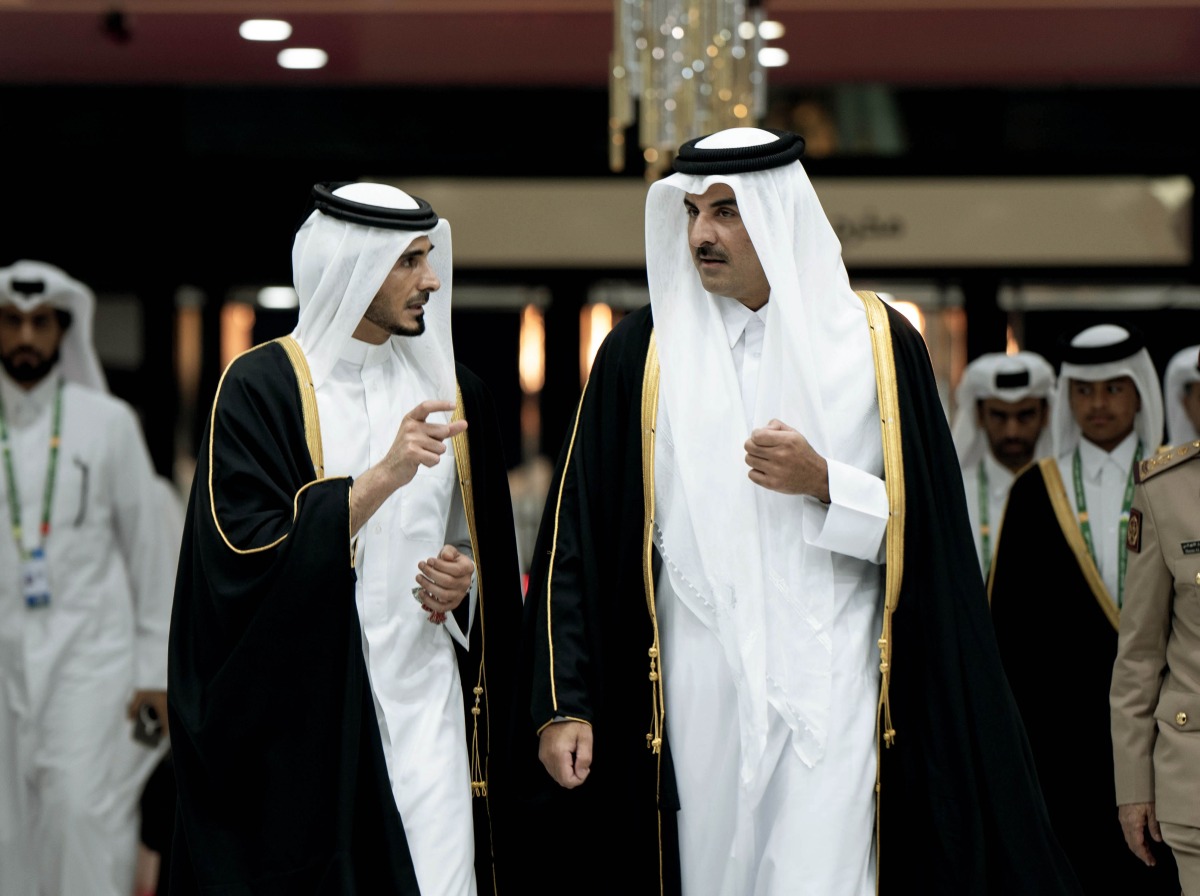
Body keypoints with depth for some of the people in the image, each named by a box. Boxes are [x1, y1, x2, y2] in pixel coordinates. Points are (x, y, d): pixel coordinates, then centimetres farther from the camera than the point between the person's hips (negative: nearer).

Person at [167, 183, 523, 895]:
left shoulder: (451, 389, 12)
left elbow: (489, 545, 22)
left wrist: (464, 576, -1)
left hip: (427, 698, 4)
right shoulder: (261, 387, -4)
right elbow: (251, 556, -15)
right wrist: (384, 475, -23)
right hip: (307, 711, -4)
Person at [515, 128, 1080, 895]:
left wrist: (824, 484, -14)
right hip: (700, 691, 1)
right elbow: (578, 538, 1)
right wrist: (563, 702, -5)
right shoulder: (643, 353, 2)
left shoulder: (876, 343, 2)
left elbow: (928, 529, 3)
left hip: (832, 686, -1)